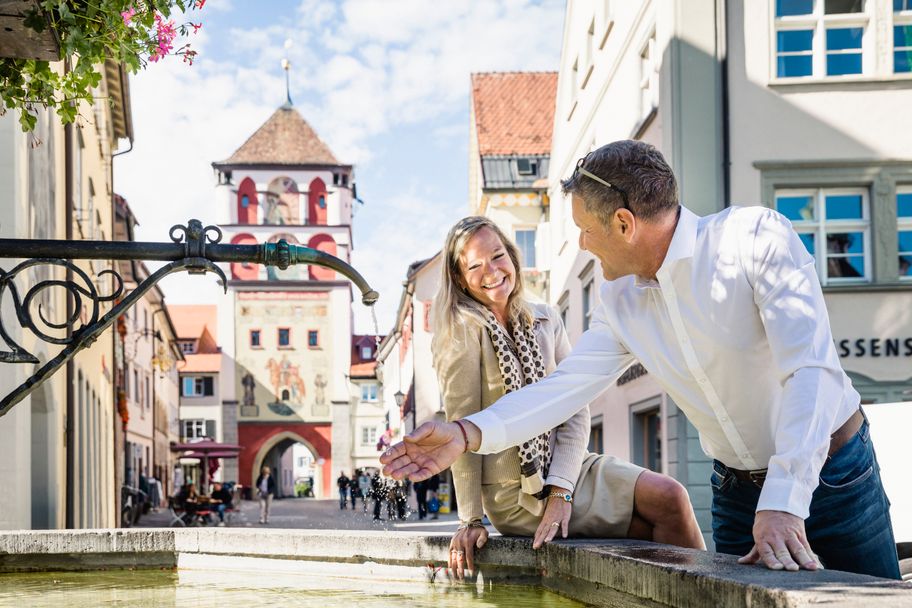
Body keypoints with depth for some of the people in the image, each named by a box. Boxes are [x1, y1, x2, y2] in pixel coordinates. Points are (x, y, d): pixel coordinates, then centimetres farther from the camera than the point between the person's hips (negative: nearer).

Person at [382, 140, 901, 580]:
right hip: (736, 490, 5)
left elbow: (810, 371, -29)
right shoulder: (621, 303, 0)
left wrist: (784, 502, -36)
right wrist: (468, 434, -18)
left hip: (833, 474, -5)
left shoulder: (756, 237, -21)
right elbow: (566, 386, -3)